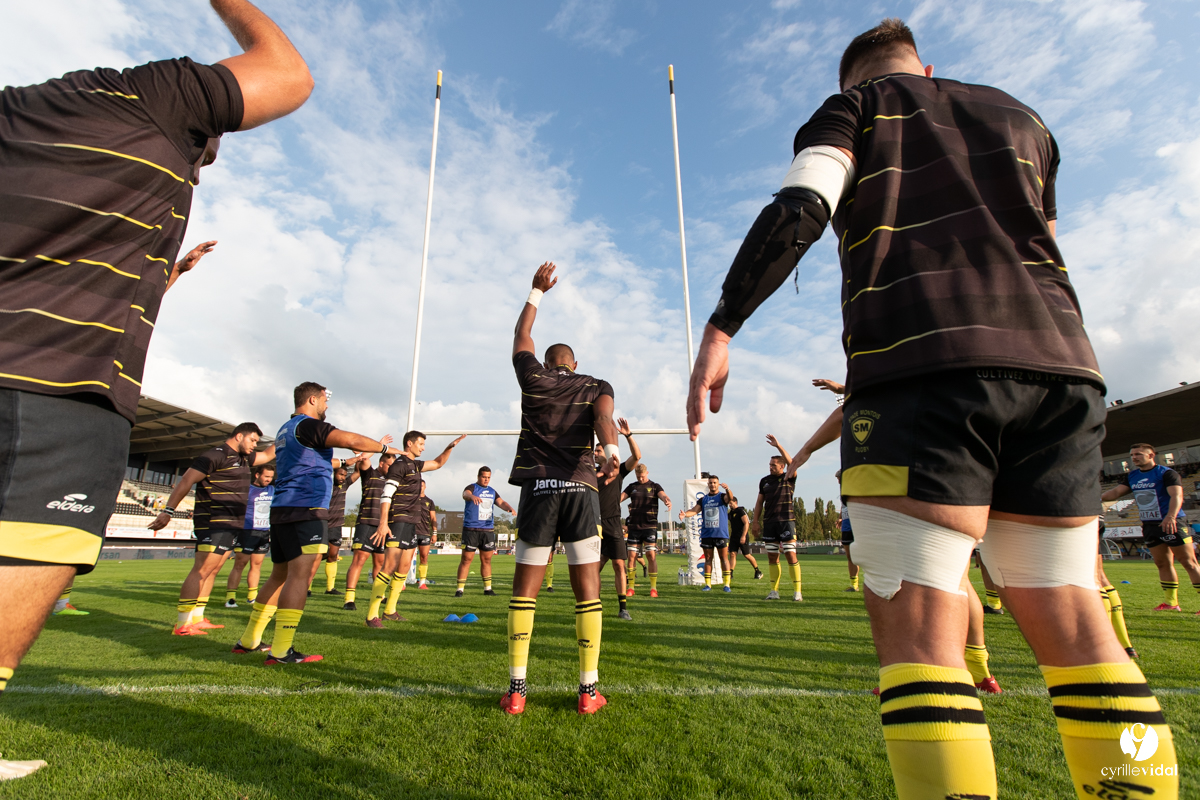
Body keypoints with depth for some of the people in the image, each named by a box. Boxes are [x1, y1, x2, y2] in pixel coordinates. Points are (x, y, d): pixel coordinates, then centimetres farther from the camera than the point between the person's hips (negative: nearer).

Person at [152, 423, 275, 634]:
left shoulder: (243, 458, 17)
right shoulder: (216, 455, -10)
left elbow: (268, 454, 34)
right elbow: (186, 481, -13)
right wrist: (168, 511, -17)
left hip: (232, 525, 9)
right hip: (214, 522, -9)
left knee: (212, 571, 11)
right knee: (201, 571, -10)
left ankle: (197, 618, 17)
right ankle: (181, 625, -6)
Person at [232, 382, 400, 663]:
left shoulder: (285, 429, 23)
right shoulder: (308, 425, -8)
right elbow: (350, 440, -20)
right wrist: (384, 447, -7)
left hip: (281, 510, 10)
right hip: (305, 510, -10)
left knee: (280, 576, 17)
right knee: (300, 575, -12)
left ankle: (249, 641, 24)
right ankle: (281, 652, -14)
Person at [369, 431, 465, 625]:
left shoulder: (415, 465, 17)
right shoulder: (399, 465, -10)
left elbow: (438, 463, 32)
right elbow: (386, 495, -17)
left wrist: (451, 446, 18)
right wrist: (383, 523, -25)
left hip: (411, 523, 9)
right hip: (398, 522, -9)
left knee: (404, 568, 11)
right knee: (390, 566, -13)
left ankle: (390, 611, 19)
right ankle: (372, 615, -8)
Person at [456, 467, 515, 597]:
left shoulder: (492, 491, 15)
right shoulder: (472, 488, -4)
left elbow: (501, 502, 4)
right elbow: (466, 494, -26)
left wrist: (510, 508, -19)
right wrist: (473, 496, -51)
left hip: (488, 530, 5)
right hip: (471, 529, -5)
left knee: (486, 559, 10)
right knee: (466, 559, -3)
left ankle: (487, 588, 18)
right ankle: (460, 589, 5)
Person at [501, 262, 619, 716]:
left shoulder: (534, 377, 12)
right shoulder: (596, 386, 12)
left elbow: (521, 336, 29)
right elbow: (604, 416, -11)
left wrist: (537, 291, 38)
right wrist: (611, 453, -30)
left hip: (537, 489, 1)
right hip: (581, 489, 0)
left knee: (524, 589, 8)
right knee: (587, 590, 5)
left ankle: (515, 691, 10)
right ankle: (589, 691, 9)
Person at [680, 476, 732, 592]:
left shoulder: (722, 496, 4)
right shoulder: (703, 499, 13)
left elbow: (729, 498, -19)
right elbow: (695, 510, 0)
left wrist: (727, 490, -42)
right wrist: (685, 514, -21)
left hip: (721, 533, -3)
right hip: (706, 534, 3)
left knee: (724, 558, -1)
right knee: (708, 559, 6)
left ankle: (727, 584, 3)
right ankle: (708, 584, 12)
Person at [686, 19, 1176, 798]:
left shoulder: (854, 105, 16)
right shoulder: (1019, 115, 30)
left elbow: (800, 206, -5)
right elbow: (1044, 244, 30)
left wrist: (721, 329, -11)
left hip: (918, 365, -6)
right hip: (1058, 366, 6)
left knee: (917, 627, -8)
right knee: (1070, 618, 10)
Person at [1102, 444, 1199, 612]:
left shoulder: (1167, 473, -9)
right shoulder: (1131, 476, 11)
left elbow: (1176, 495, -21)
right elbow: (1116, 492, 6)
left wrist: (1171, 516, -36)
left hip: (1172, 523, -6)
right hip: (1150, 525, 6)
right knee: (1163, 564, 10)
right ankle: (1171, 603, 16)